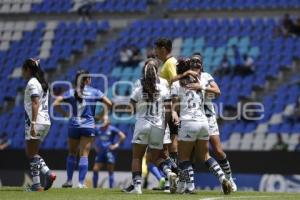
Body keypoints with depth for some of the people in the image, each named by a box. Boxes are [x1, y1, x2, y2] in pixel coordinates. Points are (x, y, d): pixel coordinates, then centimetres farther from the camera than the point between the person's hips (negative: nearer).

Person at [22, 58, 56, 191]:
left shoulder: (32, 83, -10)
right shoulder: (42, 83, 18)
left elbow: (35, 104, -19)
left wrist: (33, 124, -24)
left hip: (36, 122, -9)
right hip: (45, 122, 9)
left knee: (32, 154, -3)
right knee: (32, 153, 15)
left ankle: (36, 185, -5)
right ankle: (48, 173, 0)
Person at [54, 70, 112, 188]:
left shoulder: (71, 92, 3)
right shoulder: (94, 92, 1)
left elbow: (56, 104, -6)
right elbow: (109, 104, -3)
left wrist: (65, 114, 3)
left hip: (74, 126, 1)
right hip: (88, 126, -1)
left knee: (72, 153, 15)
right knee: (84, 155, 0)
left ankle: (69, 181, 14)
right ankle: (81, 183, -5)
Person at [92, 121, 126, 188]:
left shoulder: (112, 129, -6)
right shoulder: (98, 128, 4)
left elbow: (123, 136, -6)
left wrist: (117, 144, -7)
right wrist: (95, 146, 11)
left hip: (109, 152, -4)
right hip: (100, 152, 4)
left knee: (110, 171, 0)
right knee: (95, 169, -2)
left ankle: (111, 188, 4)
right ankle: (94, 187, 7)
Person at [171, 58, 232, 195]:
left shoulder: (177, 84, 4)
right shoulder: (200, 85, 17)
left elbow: (174, 105, -4)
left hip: (188, 122, -5)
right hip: (204, 121, 5)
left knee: (184, 157, 6)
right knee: (204, 156, 17)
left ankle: (189, 186, -4)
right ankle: (223, 179, 3)